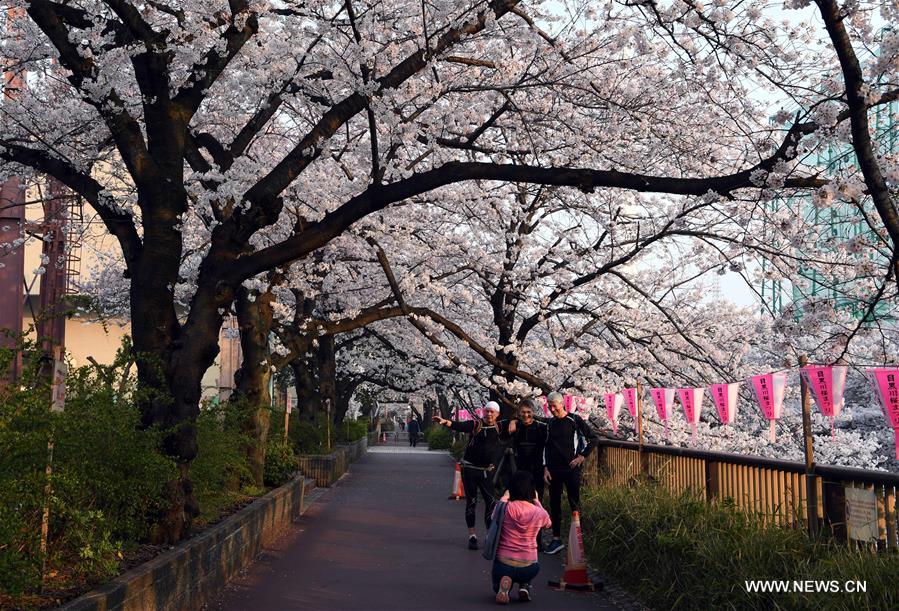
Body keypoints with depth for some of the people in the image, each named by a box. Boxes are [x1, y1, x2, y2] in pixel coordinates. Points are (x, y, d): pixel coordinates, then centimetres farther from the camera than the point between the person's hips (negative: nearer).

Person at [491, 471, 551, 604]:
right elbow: (548, 523, 20)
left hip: (503, 566, -1)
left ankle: (503, 586, -5)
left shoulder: (504, 508, -11)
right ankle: (524, 586, 8)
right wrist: (537, 501, 29)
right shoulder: (539, 513, -6)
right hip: (529, 570, 2)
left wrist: (503, 499, 26)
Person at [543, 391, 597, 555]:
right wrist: (545, 468, 7)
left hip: (571, 468, -5)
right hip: (553, 470, 5)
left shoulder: (574, 420, -3)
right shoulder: (550, 423, 11)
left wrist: (582, 456, -6)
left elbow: (592, 438, -1)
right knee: (554, 505, 7)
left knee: (575, 504, -3)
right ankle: (556, 539, 14)